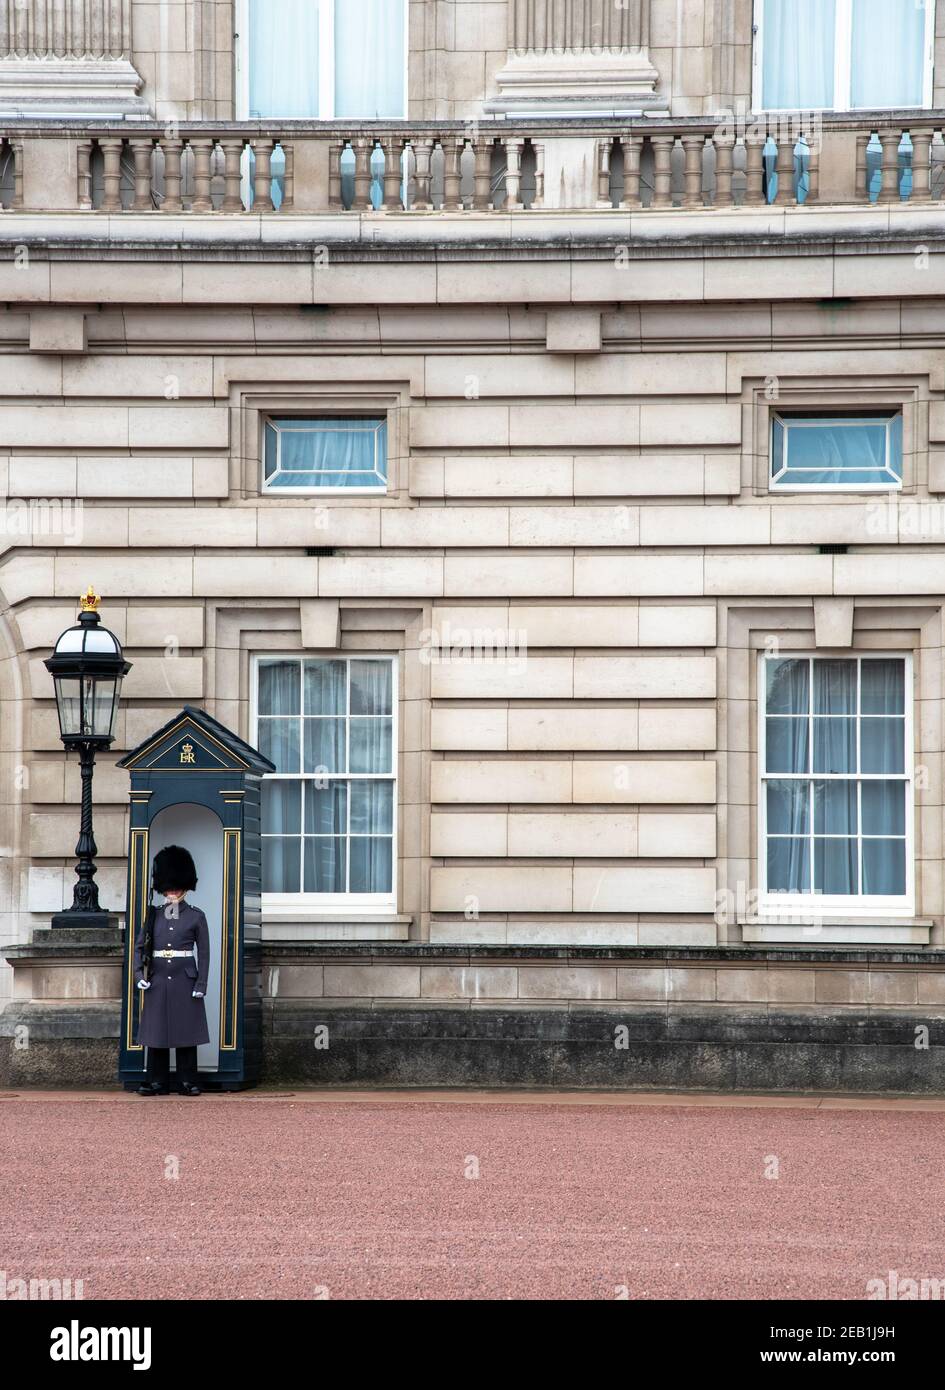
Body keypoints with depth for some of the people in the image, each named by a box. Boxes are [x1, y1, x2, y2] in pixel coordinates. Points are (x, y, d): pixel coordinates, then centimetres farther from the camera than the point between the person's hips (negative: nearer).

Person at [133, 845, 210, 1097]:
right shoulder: (153, 915, 9)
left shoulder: (196, 916, 1)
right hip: (157, 982, 3)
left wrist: (201, 985, -7)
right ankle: (158, 1082, 9)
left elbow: (204, 953, 0)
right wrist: (139, 975, -5)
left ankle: (187, 1082, 6)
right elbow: (139, 946, 9)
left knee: (187, 1031, 0)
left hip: (185, 981, -3)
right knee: (156, 1030, 3)